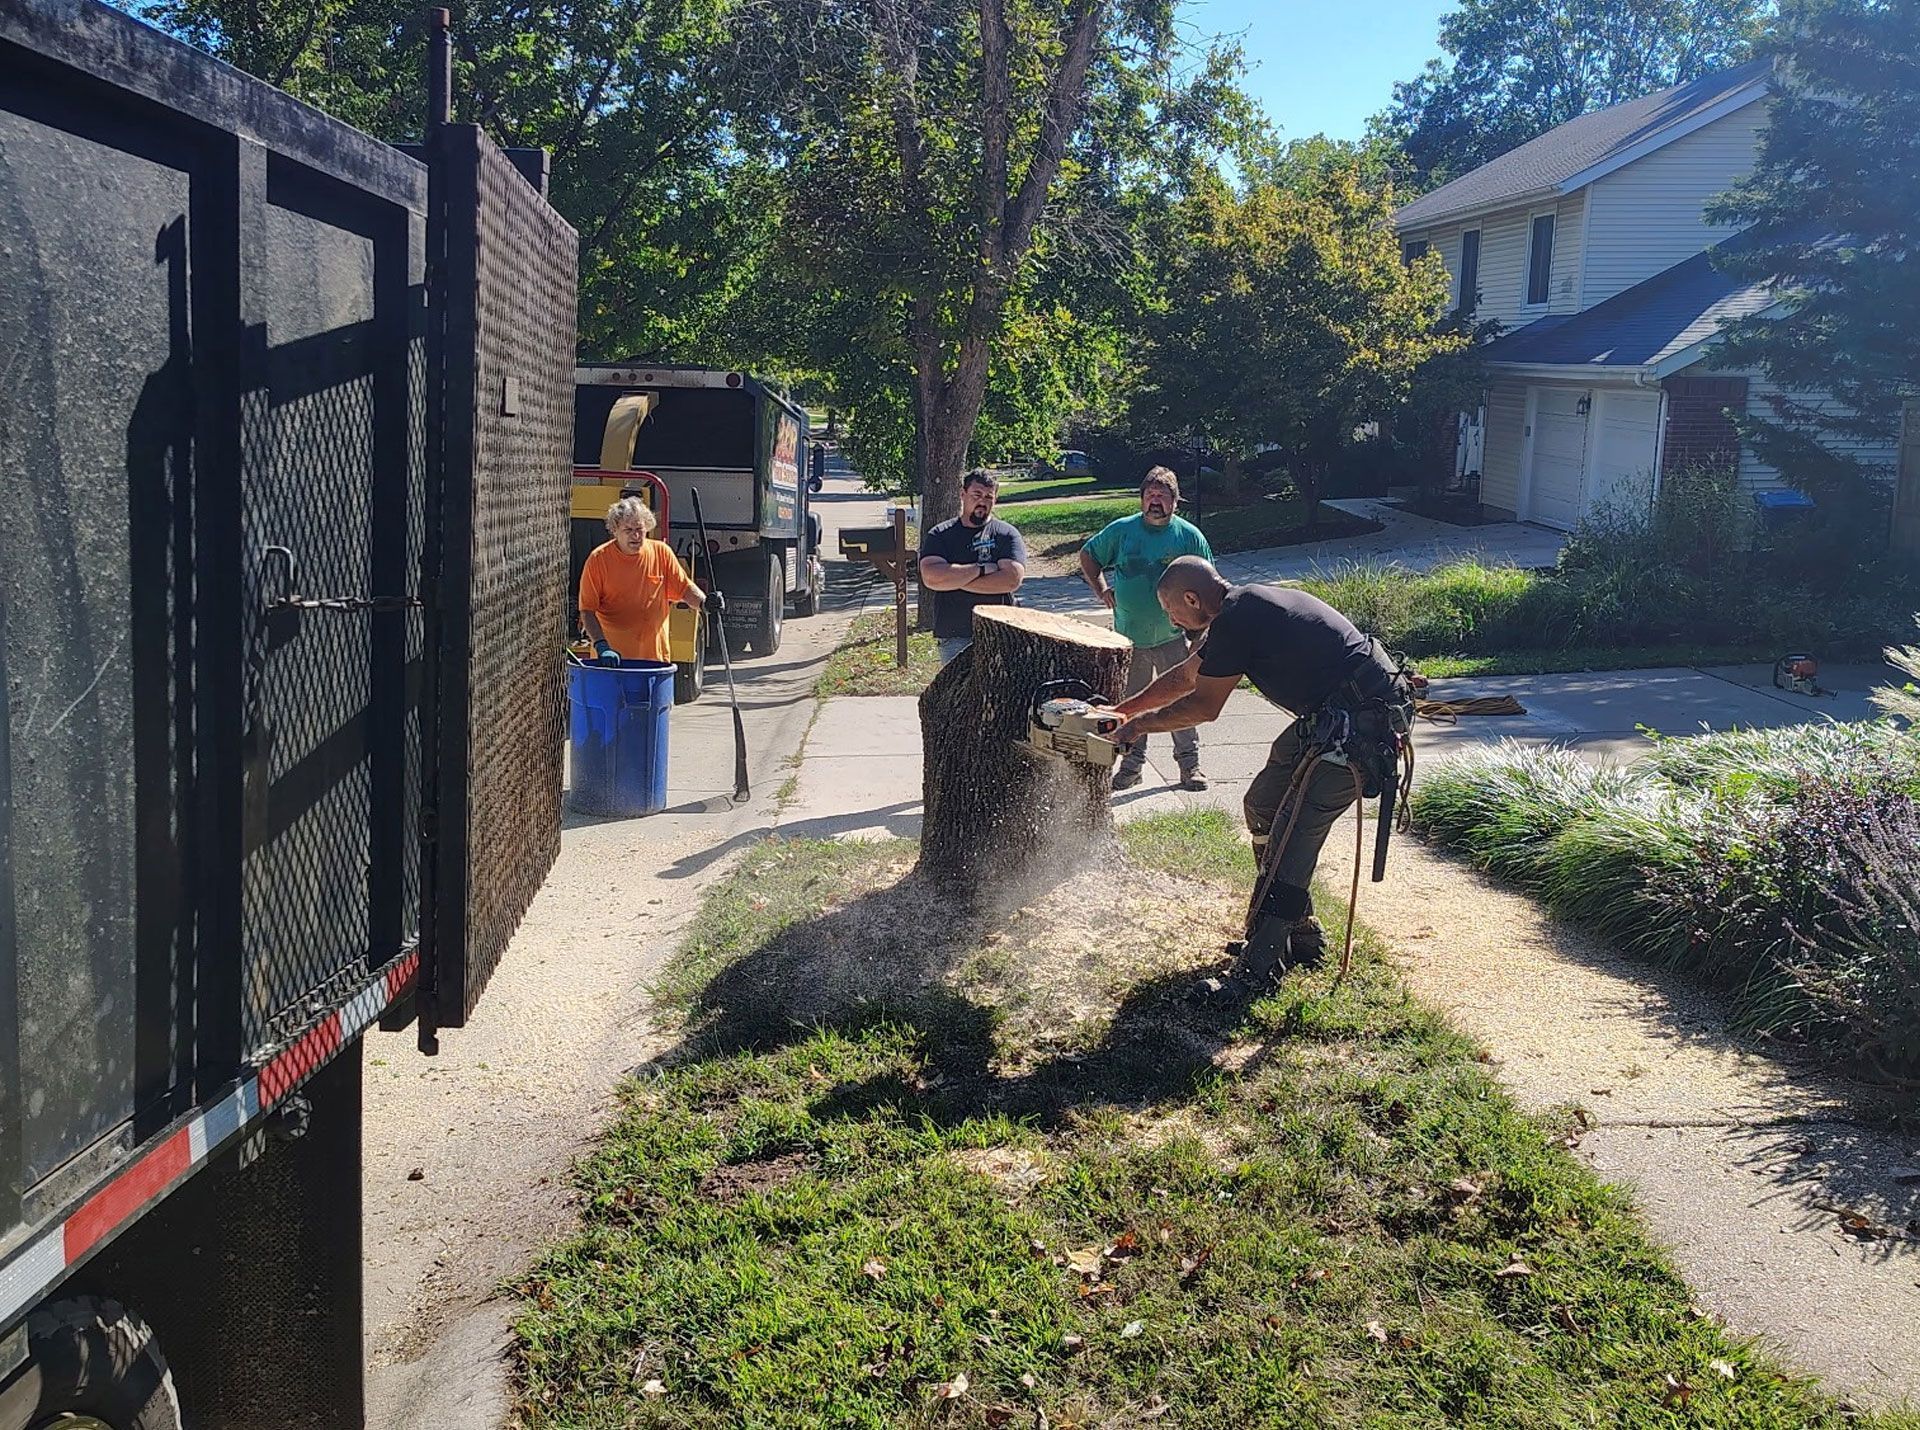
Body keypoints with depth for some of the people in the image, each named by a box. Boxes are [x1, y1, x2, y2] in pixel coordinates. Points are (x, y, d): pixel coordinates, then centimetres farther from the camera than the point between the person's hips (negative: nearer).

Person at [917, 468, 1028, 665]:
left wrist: (953, 578, -10)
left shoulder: (1006, 534, 4)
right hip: (953, 639, 0)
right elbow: (931, 577, -11)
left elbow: (1012, 579, -12)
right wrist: (981, 569, -11)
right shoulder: (939, 536, 6)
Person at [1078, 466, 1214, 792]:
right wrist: (1101, 590, 2)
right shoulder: (1120, 530, 1)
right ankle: (1131, 765, 21)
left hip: (1173, 639, -1)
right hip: (1129, 638, 1)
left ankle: (1190, 765, 12)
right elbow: (1088, 556, 14)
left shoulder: (1190, 536, -1)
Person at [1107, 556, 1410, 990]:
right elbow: (1184, 677, 28)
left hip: (1362, 721, -11)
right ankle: (1299, 932, 21)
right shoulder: (1244, 608, 15)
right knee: (1263, 808, 15)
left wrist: (1140, 724, 6)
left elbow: (1202, 706, -8)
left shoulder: (1236, 620, -16)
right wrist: (1119, 710, 33)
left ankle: (1261, 962, -13)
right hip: (1327, 715, 11)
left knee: (1296, 829, -13)